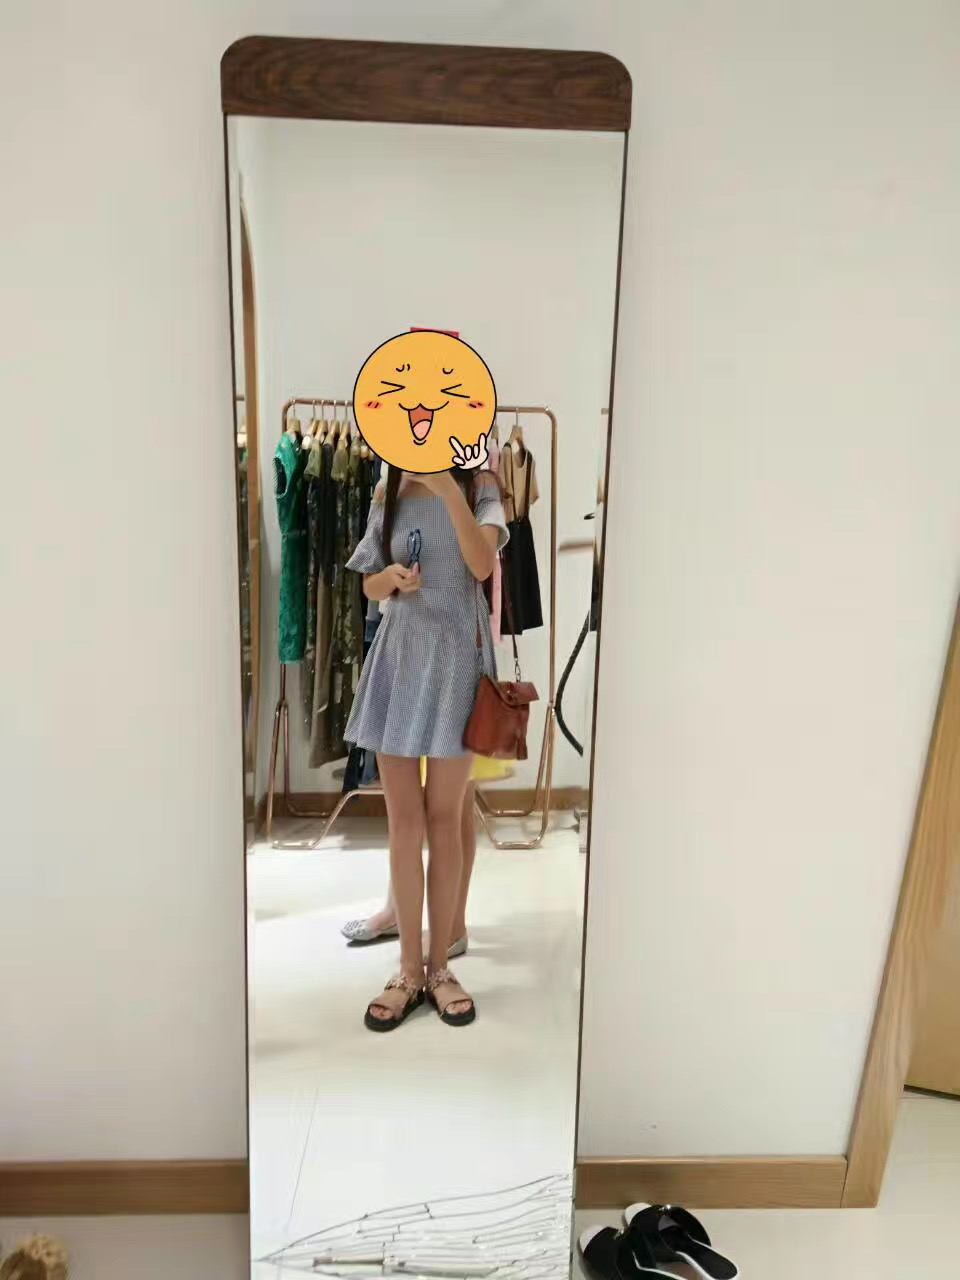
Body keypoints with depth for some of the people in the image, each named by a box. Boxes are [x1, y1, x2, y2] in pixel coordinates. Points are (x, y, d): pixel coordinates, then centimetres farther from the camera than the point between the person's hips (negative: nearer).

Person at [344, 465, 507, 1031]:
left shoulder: (479, 487, 0)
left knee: (444, 818, 4)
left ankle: (439, 966, 20)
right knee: (403, 820, 5)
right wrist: (392, 577, -8)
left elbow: (483, 567, -17)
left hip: (457, 657, -3)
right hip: (399, 656, 3)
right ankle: (410, 970, 18)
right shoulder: (387, 497, 9)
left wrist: (450, 492, -25)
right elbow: (370, 586, 14)